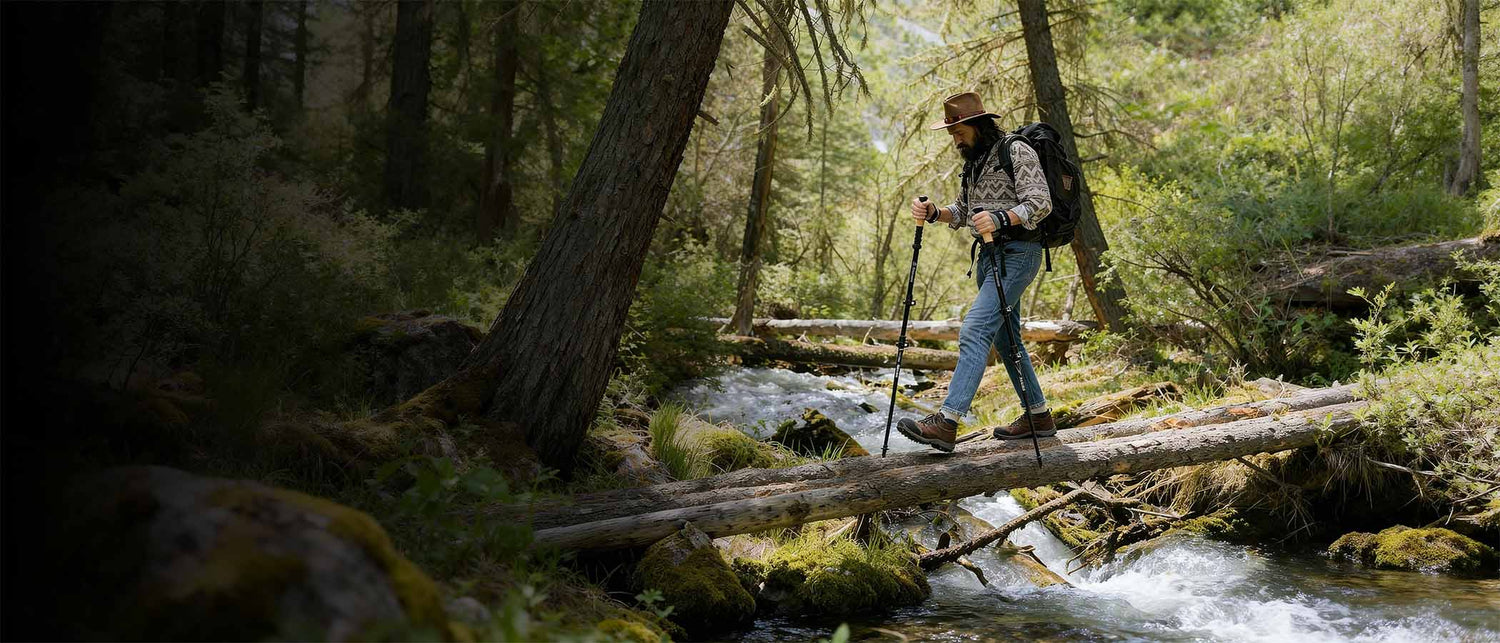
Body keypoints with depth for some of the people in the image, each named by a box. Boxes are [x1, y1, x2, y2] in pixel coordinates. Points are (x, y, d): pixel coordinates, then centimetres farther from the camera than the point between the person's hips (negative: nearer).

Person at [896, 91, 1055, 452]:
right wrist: (933, 213, 2)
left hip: (1017, 252, -10)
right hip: (989, 254, 10)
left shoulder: (1016, 151, -9)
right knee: (1004, 339, 13)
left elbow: (1040, 202, -17)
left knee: (975, 330, -20)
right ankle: (1038, 416, 24)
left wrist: (1001, 218, -33)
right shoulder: (973, 163, 18)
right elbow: (961, 213, 22)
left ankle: (947, 422, -29)